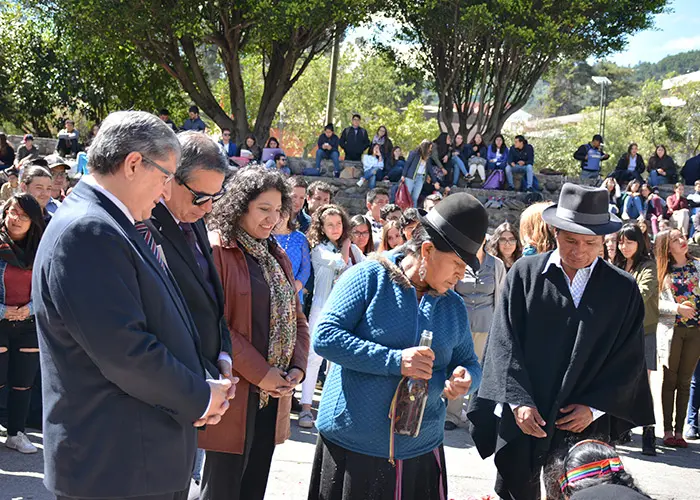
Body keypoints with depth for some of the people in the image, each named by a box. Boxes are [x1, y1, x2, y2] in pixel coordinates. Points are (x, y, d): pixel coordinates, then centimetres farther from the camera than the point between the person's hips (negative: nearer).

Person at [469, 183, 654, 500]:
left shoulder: (623, 290, 0)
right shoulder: (525, 274, -2)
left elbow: (630, 361, 2)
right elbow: (504, 341, -4)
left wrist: (595, 407, -6)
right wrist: (518, 401, -13)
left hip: (582, 423, 0)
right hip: (521, 417, 0)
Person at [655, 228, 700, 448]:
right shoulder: (662, 271, 0)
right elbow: (655, 302, -5)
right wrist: (677, 308, -17)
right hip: (671, 329, -2)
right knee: (670, 380, 2)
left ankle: (679, 431, 9)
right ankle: (668, 431, 6)